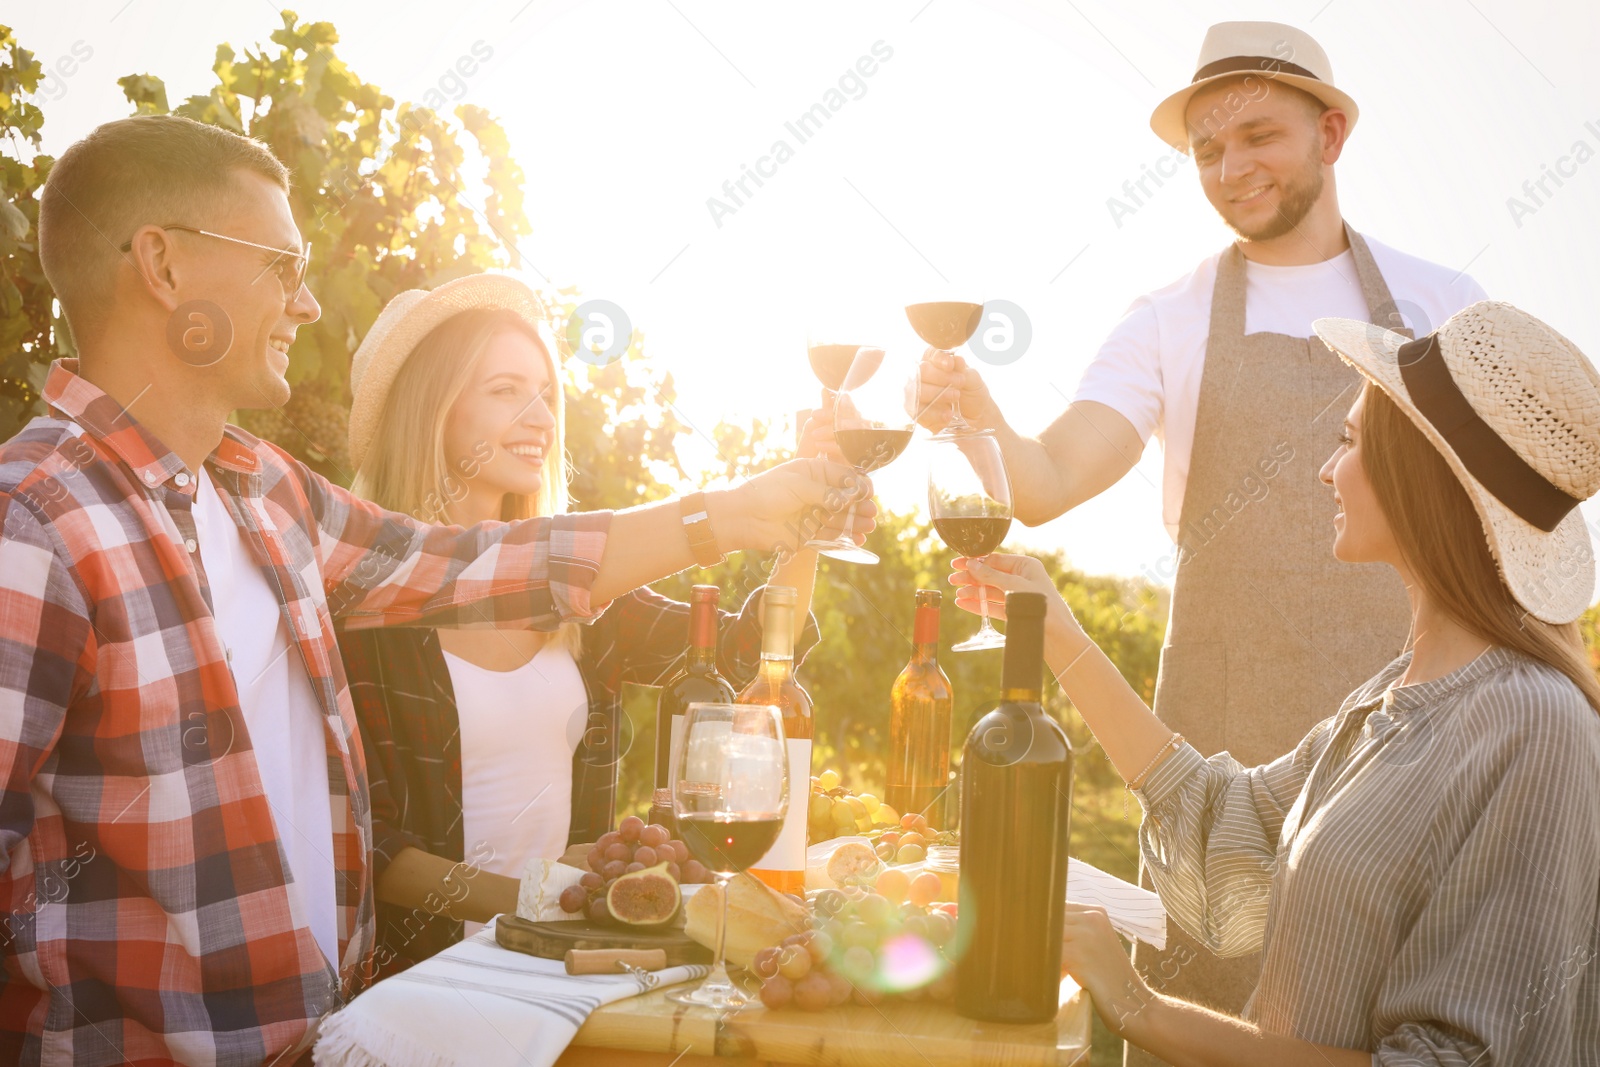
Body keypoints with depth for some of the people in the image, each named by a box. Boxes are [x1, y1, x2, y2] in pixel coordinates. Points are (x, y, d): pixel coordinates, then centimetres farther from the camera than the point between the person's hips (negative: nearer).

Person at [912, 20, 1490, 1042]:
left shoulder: (1444, 304, 7)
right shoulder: (1167, 320, 3)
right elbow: (1048, 483, -9)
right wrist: (977, 414, -30)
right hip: (1226, 727, -1)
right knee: (1214, 997, 1)